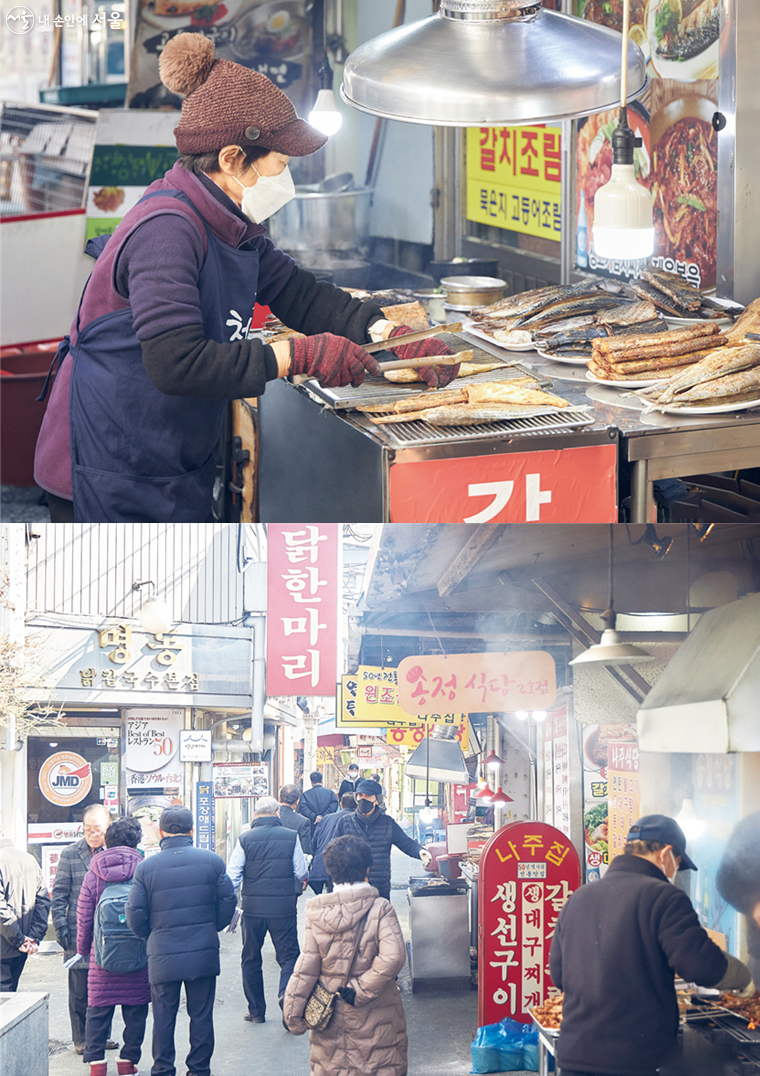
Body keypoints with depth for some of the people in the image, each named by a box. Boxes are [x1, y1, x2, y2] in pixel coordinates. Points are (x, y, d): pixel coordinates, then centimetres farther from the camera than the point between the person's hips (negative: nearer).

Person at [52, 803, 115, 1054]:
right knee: (80, 990, 3)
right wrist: (61, 927, -5)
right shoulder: (70, 854, -1)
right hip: (79, 931, -2)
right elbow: (59, 894, 2)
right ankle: (81, 1038, 14)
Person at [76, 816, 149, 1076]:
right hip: (138, 957, -1)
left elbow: (84, 918, 3)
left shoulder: (93, 876, 0)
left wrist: (83, 948, 16)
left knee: (98, 1011, 8)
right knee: (135, 1011, 9)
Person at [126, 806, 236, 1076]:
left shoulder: (146, 867, -6)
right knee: (201, 1016, 10)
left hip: (163, 955, -1)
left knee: (164, 1017, 9)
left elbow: (135, 915, -4)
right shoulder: (212, 861, -4)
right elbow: (228, 902, 0)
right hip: (204, 953, 1)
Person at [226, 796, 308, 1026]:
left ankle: (256, 1010, 18)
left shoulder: (245, 839, -3)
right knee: (289, 955, 7)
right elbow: (301, 873, 2)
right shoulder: (291, 837, -2)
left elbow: (232, 876, -4)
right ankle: (286, 991, -21)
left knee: (251, 959, 14)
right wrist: (296, 889, 23)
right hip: (284, 907, -1)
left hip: (253, 908, 1)